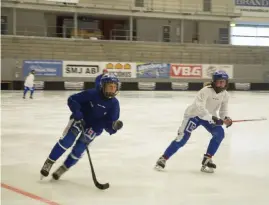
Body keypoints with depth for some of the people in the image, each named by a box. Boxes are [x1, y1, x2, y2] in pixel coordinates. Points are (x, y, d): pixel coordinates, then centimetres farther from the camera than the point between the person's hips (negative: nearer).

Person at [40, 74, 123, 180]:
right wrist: (77, 114, -25)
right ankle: (48, 164, -2)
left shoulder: (114, 103, -12)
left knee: (78, 151, -3)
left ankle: (62, 169, 17)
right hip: (79, 120, -2)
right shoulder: (92, 93, -20)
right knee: (66, 141, -16)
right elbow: (72, 99, -14)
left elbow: (109, 124, -11)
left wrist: (114, 126, -34)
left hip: (93, 128, 2)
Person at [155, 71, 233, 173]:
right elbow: (199, 107, -40)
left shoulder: (225, 95, -6)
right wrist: (212, 118, -50)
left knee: (219, 133, -16)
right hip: (194, 114, -6)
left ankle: (207, 159, -5)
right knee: (183, 137, -15)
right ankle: (163, 159, -5)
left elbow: (223, 110, 5)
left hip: (209, 117, 6)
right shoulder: (206, 91, -28)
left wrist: (226, 118, -18)